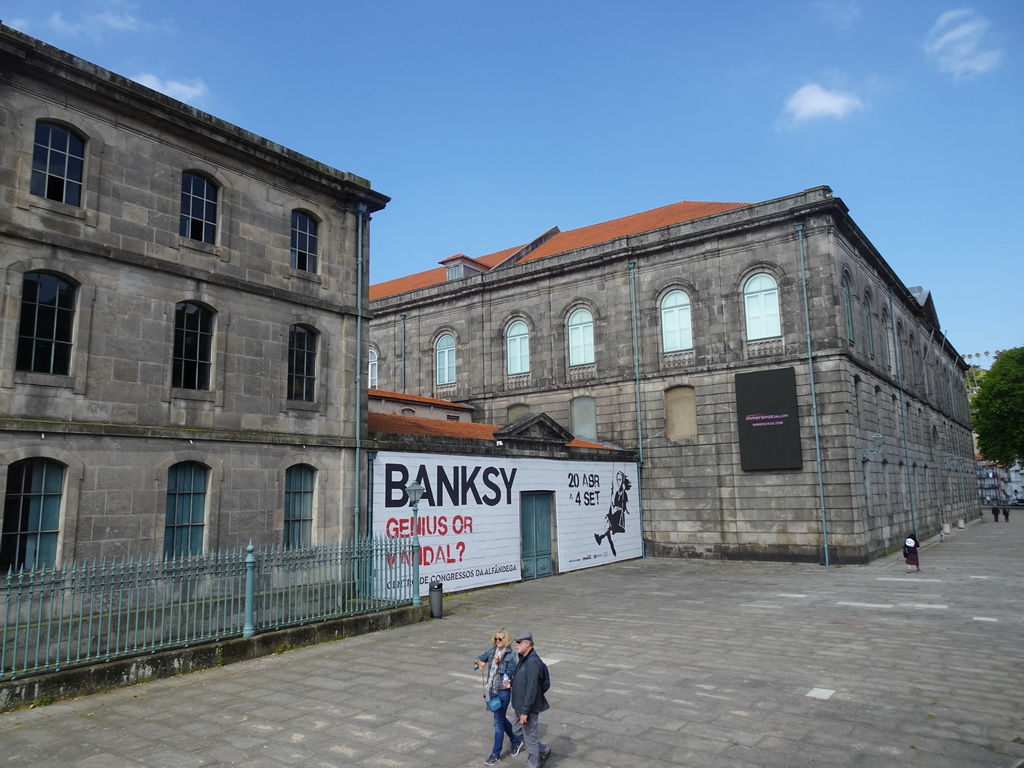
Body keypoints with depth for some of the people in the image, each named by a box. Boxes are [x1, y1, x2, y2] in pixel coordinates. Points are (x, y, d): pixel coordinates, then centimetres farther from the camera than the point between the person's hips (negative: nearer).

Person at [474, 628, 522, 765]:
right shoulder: (492, 650, 1)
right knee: (501, 719, 21)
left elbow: (509, 674, -17)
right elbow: (481, 657, 6)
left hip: (503, 692, -7)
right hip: (491, 690, 7)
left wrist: (499, 664, -29)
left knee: (498, 723, 1)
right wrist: (480, 662, -17)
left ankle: (496, 754, 15)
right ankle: (516, 741, 41)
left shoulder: (511, 655, -15)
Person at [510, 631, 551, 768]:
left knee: (530, 738, 4)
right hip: (521, 706, 10)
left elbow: (531, 689, -27)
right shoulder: (524, 659, 7)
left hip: (529, 708, -10)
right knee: (518, 731, 23)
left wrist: (525, 711, -25)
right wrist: (512, 682, 5)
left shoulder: (533, 662, -25)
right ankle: (544, 750, 38)